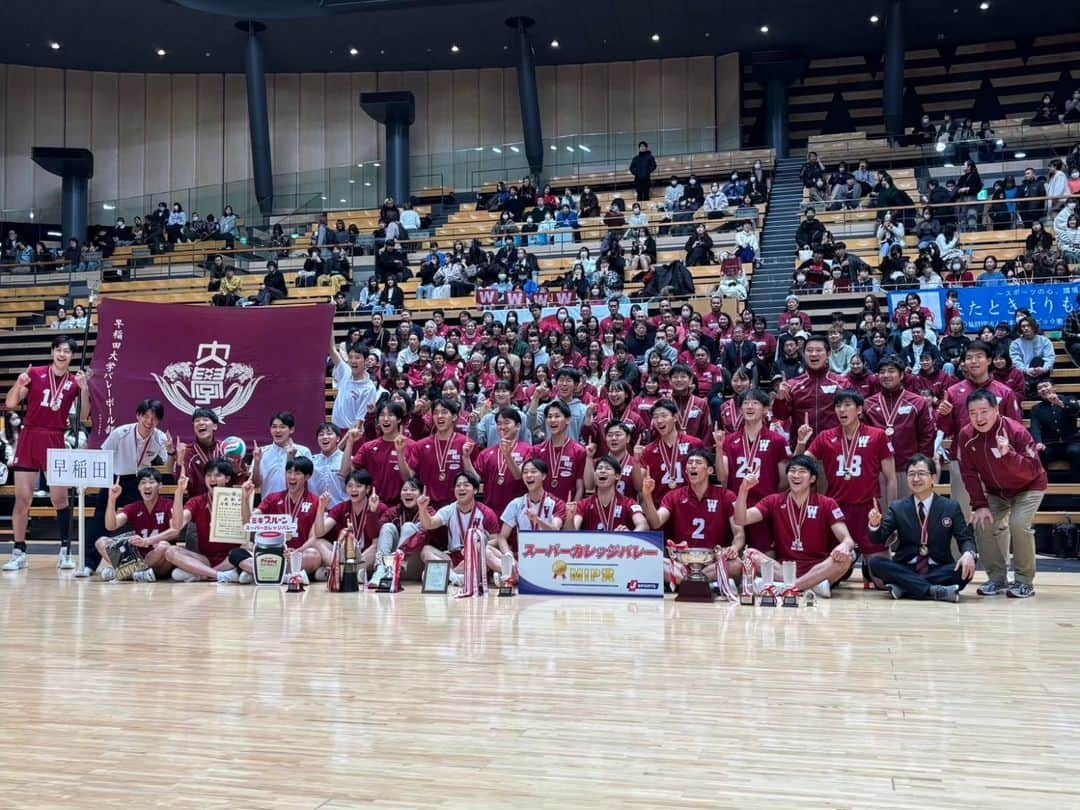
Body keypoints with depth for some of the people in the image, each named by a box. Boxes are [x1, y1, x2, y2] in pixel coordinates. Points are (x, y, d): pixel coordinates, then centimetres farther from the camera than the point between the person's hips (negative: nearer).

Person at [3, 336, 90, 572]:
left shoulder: (75, 381, 4)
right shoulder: (35, 373, 3)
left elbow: (84, 414, -4)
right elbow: (10, 404, 1)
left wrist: (84, 389, -17)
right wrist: (19, 383, -16)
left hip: (55, 441, 0)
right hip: (29, 437, 0)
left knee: (60, 497, -3)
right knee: (22, 497, 1)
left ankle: (65, 551, 5)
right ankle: (19, 552, 8)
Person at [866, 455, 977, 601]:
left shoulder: (951, 507, 5)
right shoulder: (897, 507, 7)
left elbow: (965, 538, 0)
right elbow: (879, 540, 1)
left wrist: (968, 554, -24)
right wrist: (875, 524, -23)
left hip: (938, 570, 0)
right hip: (906, 569, 1)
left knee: (966, 568, -29)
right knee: (876, 562, -26)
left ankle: (904, 587, -27)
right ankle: (933, 590, -34)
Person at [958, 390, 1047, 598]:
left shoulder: (1016, 431, -30)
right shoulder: (966, 436, -17)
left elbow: (1033, 470, -33)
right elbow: (969, 474, -11)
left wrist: (1008, 454, -48)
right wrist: (980, 505, -18)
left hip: (1028, 488, -4)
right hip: (995, 491, 5)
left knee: (1019, 525, -23)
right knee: (982, 525, -11)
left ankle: (1025, 581, -7)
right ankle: (997, 579, 6)